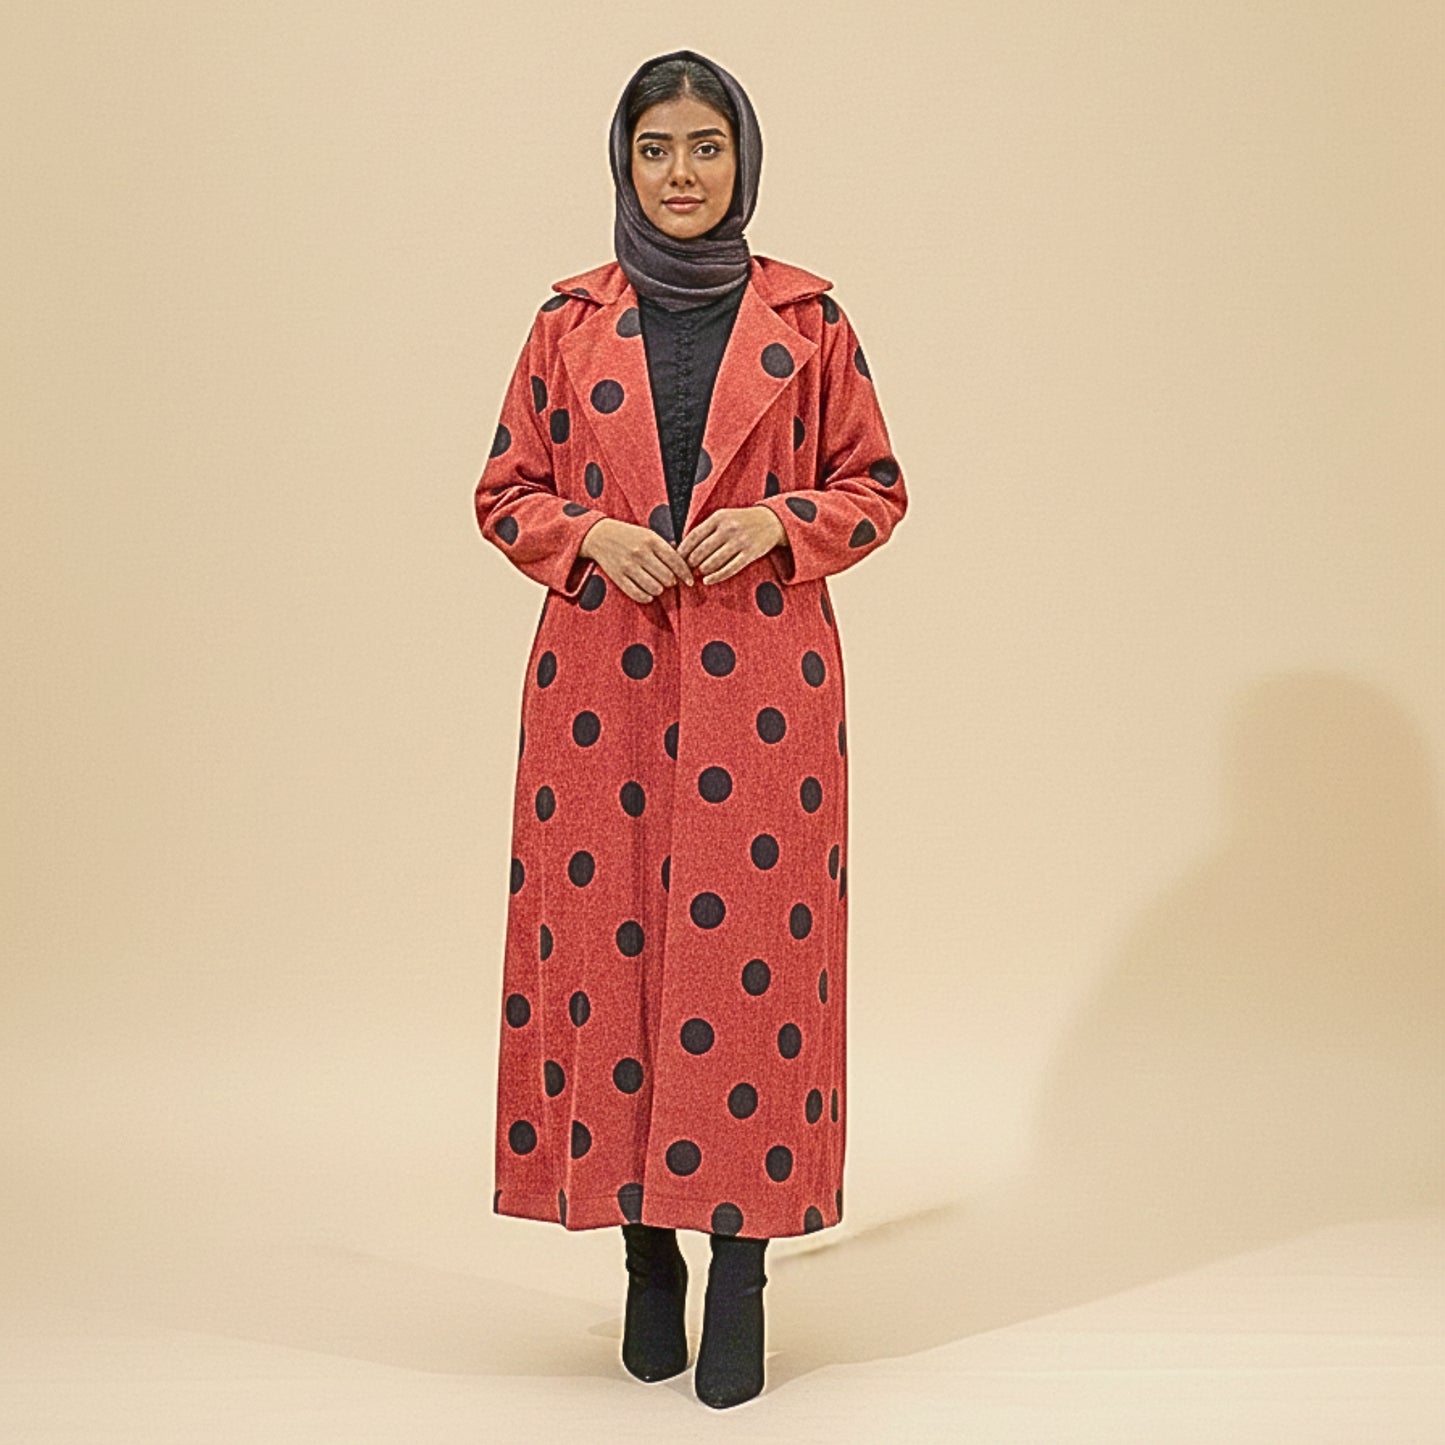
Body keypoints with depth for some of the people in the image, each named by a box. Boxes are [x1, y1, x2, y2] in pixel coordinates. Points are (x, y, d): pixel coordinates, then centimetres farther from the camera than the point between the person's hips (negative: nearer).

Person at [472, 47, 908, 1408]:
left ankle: (739, 1271, 8)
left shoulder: (806, 319, 5)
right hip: (602, 679, 1)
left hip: (762, 682, -1)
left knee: (753, 948, -3)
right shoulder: (571, 321, 8)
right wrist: (588, 534, -8)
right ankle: (646, 1251, 18)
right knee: (605, 943, 2)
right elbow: (505, 493, 11)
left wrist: (777, 523, -10)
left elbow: (875, 487, 9)